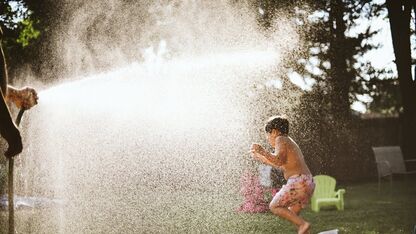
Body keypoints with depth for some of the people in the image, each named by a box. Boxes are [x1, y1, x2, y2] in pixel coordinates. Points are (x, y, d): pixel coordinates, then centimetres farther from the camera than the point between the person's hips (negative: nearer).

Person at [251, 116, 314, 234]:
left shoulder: (281, 140, -3)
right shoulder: (290, 142, 25)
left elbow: (279, 161, -20)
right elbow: (281, 165, 35)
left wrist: (262, 150, -15)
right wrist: (262, 158, 38)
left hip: (298, 181, -9)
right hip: (309, 183, 9)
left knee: (274, 206, 1)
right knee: (292, 213, 18)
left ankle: (302, 224, -11)